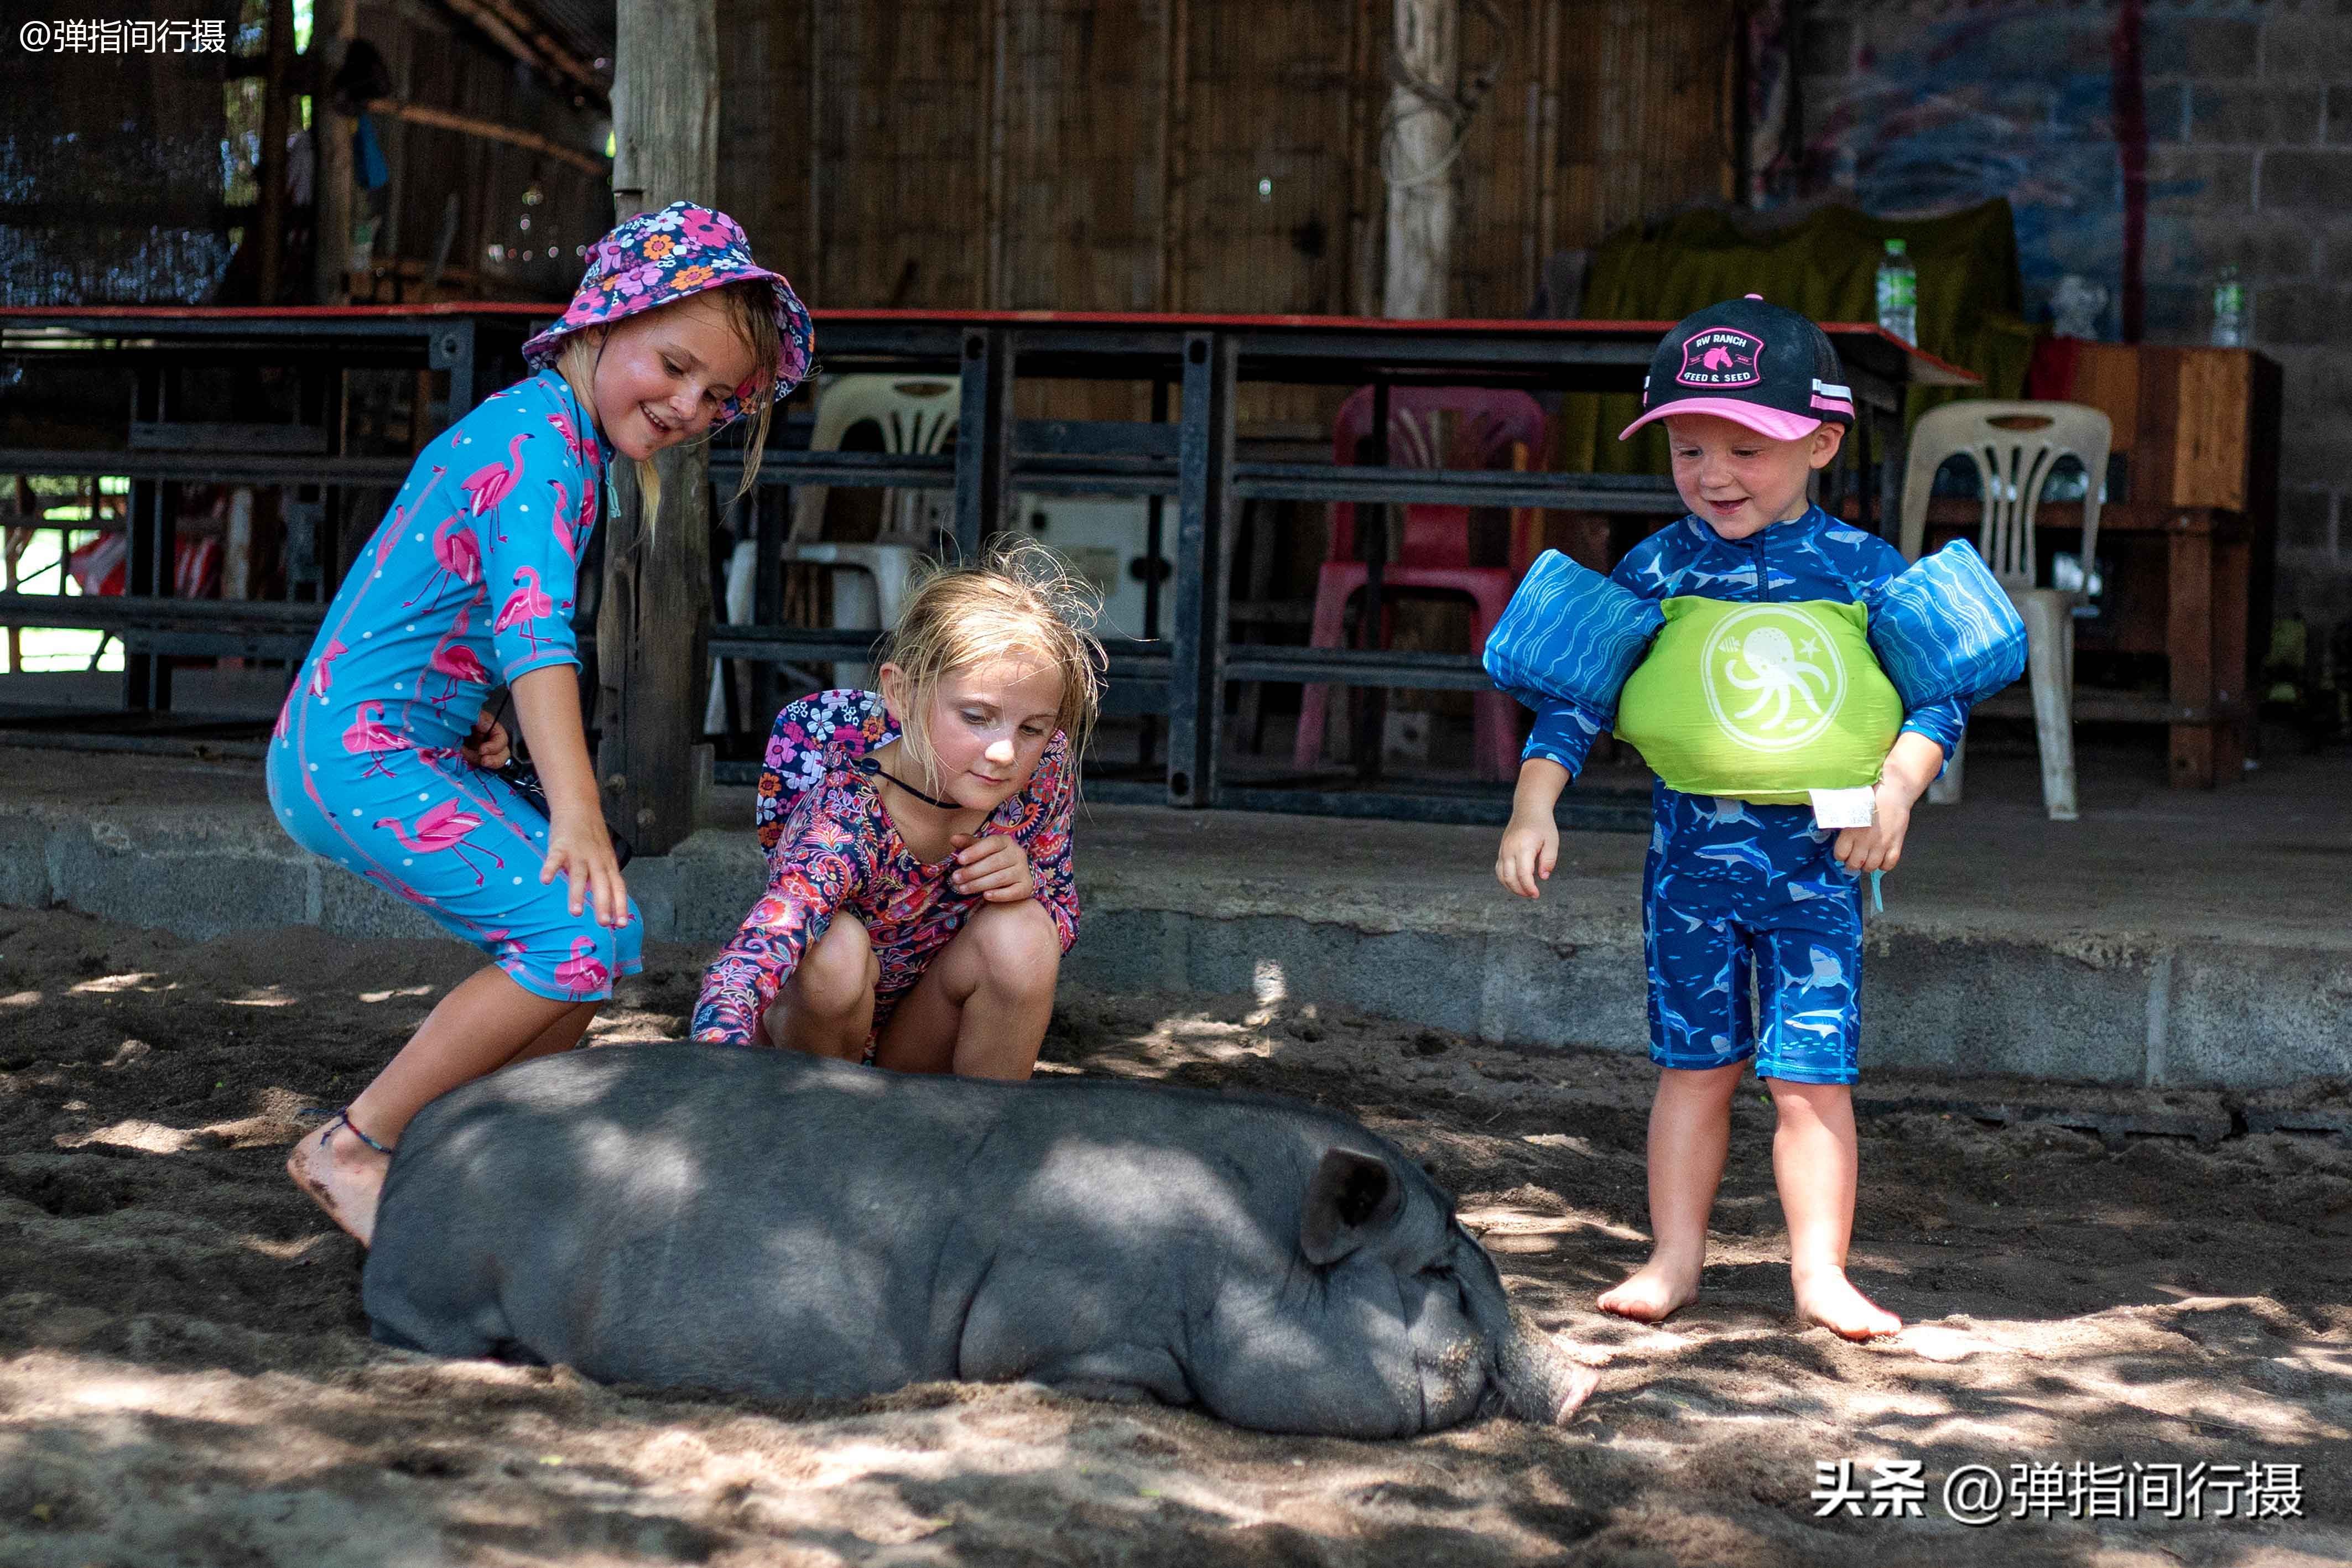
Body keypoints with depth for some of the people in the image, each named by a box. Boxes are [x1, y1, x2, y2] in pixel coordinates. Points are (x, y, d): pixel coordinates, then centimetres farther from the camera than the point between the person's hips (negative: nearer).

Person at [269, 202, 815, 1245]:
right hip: (356, 756, -10)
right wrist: (575, 814, -39)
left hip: (412, 751, 10)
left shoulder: (521, 425, 16)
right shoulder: (544, 444, -16)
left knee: (605, 935, 10)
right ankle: (352, 1150, -11)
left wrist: (467, 715, 14)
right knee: (584, 935, -19)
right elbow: (534, 628, -30)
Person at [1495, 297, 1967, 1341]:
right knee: (1694, 1065, 8)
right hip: (1689, 855, 2)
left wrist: (1895, 789, -17)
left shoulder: (1862, 569, -3)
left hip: (1815, 862, -1)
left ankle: (1820, 1271, 5)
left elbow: (1939, 690, -2)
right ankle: (1675, 1257, 17)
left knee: (1811, 1074, -3)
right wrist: (1535, 805, -5)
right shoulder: (1654, 571, 1)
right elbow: (1575, 691, 3)